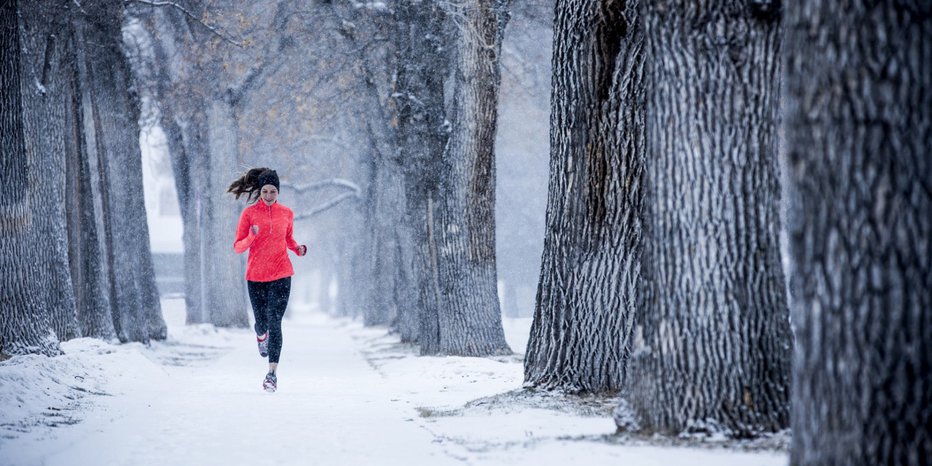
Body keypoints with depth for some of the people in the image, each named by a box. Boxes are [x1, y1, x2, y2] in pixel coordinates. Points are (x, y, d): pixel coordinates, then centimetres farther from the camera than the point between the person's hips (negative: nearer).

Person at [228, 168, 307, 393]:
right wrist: (251, 237, -22)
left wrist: (298, 248, -1)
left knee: (275, 322, -10)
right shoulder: (249, 213, -1)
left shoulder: (286, 213, 5)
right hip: (256, 275, 0)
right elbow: (237, 247, -2)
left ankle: (273, 372, -11)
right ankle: (261, 336, 47)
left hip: (281, 275, 0)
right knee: (262, 322, 8)